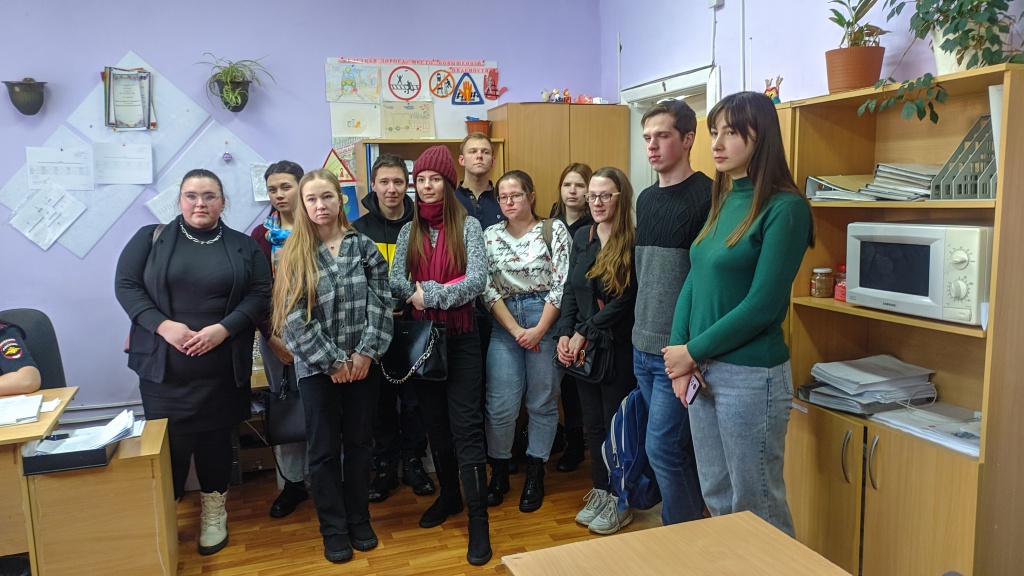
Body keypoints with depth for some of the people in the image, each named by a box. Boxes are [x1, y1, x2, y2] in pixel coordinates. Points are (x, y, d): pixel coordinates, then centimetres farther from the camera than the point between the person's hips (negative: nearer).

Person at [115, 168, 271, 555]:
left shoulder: (243, 246, 6)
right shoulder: (151, 238, 5)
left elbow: (260, 293, 0)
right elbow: (126, 285, 0)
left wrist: (224, 328, -14)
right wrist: (163, 325, -14)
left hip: (222, 365, 1)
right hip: (162, 363, 0)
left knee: (215, 435, 9)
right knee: (168, 439, 3)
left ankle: (214, 513, 27)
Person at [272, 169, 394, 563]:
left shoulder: (363, 246, 2)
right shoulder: (295, 254, -3)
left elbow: (380, 302, -2)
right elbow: (296, 317, -9)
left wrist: (366, 352, -11)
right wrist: (332, 360, -13)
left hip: (362, 363, 1)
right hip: (317, 367, -1)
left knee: (359, 443, 12)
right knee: (324, 450, 8)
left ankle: (359, 520, 29)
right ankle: (334, 529, 23)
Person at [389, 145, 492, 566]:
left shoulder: (467, 226, -5)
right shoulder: (409, 231, 8)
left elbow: (477, 280, -16)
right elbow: (395, 282, -3)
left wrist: (430, 293, -20)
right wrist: (420, 294, -21)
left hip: (460, 338, -4)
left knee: (465, 425, -5)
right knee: (435, 422, 15)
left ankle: (478, 518, 2)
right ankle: (449, 495, 32)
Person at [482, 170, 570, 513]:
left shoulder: (554, 230, 1)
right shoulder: (490, 236, 8)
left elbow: (562, 282, -5)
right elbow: (488, 289, 2)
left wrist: (539, 329, -11)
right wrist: (516, 330, -8)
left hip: (546, 319, -2)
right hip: (505, 324, 2)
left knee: (542, 402, 7)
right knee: (501, 405, 0)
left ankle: (535, 477, 23)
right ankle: (499, 474, 20)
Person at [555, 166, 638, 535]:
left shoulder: (633, 241, -12)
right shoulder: (582, 238, 9)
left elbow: (626, 299, -16)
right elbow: (570, 291, 9)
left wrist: (585, 333, -13)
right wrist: (565, 334, -3)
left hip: (618, 349, -6)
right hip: (582, 349, 6)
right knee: (593, 422, 15)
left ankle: (620, 501, 22)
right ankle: (600, 492, 30)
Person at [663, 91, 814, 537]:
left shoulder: (785, 208, -13)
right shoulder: (721, 202, 10)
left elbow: (762, 304, -18)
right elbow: (694, 281, 8)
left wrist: (692, 352, -11)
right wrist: (679, 355, -3)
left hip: (751, 377, -7)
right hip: (703, 371, 7)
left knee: (757, 507, 8)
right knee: (717, 498, 18)